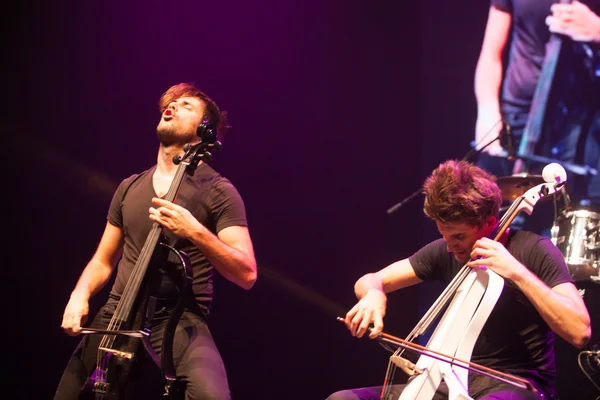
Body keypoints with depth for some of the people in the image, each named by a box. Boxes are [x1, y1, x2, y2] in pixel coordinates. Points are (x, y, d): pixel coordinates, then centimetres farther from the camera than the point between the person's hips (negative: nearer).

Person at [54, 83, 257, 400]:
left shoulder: (217, 191, -1)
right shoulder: (130, 187, 16)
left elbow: (246, 274, -8)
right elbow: (103, 261, 23)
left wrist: (196, 232, -22)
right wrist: (80, 295, 2)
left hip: (180, 321, -5)